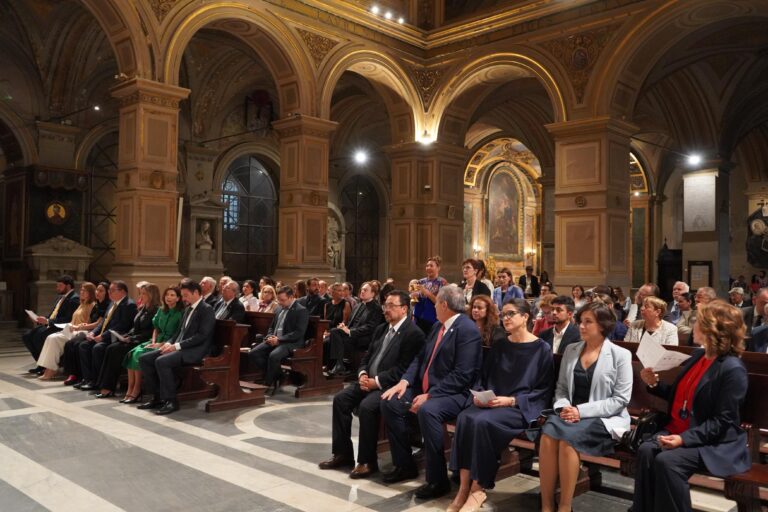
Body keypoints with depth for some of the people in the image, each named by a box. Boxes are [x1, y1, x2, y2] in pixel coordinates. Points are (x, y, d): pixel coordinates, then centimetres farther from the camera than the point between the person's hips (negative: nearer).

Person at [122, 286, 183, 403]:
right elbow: (156, 328, 17)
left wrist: (161, 344, -17)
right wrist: (153, 342, -1)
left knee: (140, 355, -25)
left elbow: (178, 335, -12)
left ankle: (136, 392, -16)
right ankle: (129, 390, -19)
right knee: (132, 353, -17)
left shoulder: (181, 313, -9)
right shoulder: (161, 310, 13)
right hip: (157, 341, 7)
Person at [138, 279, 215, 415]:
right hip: (180, 347, 9)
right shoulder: (188, 309, 19)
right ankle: (158, 396, 5)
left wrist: (177, 346, -20)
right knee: (144, 359, -2)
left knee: (162, 361, -30)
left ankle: (171, 401, -17)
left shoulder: (207, 310, -10)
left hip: (195, 351, -9)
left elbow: (202, 336, -18)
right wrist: (170, 343, 3)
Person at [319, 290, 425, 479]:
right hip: (369, 381, 9)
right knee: (340, 399, -8)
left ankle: (367, 461, -15)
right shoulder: (381, 329, 16)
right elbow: (368, 357, 19)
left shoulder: (414, 333, -11)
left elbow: (403, 369, -18)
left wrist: (377, 381, -19)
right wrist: (362, 374, -2)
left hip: (390, 386, -8)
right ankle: (342, 453, 3)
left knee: (366, 406, -30)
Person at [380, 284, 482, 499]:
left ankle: (438, 480, -21)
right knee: (390, 402, -5)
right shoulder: (438, 326, 13)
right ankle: (405, 465, 8)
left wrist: (430, 395, -24)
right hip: (426, 388, 9)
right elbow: (421, 358, 15)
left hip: (453, 393, -9)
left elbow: (462, 375, -22)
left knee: (427, 411, -36)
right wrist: (405, 381, -3)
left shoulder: (468, 330, -16)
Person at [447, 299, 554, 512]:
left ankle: (478, 489, -18)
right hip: (491, 403, 5)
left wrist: (511, 400, -16)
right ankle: (464, 487, -24)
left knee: (483, 422, -33)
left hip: (522, 407, -5)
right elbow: (483, 377, 16)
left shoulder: (542, 349, 0)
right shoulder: (499, 346, 15)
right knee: (465, 417, -28)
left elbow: (542, 390, -4)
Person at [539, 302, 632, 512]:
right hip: (571, 413, 4)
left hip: (604, 419, -4)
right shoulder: (571, 350, 14)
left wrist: (582, 411, -16)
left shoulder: (620, 355, -1)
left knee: (567, 437, -33)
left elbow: (620, 399, -8)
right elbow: (561, 387, 15)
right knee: (548, 433, -30)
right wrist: (563, 407, -8)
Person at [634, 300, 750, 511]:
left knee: (667, 461, -30)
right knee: (646, 451, -21)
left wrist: (684, 439, -26)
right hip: (678, 431, 7)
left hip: (715, 443, -7)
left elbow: (721, 422, -18)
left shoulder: (733, 369, -15)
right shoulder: (699, 355, 10)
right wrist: (655, 384, 7)